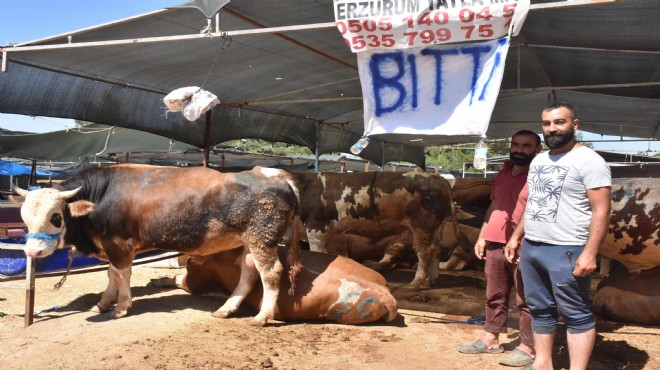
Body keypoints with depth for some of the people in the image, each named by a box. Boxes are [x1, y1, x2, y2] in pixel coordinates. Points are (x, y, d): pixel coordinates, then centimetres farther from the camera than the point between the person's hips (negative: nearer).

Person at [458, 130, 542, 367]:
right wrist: (482, 236, 19)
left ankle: (527, 347, 11)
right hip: (495, 245, 8)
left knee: (526, 300, 2)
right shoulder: (503, 173, 15)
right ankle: (490, 339, 26)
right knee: (495, 296, 15)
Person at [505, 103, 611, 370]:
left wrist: (590, 253, -21)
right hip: (530, 248, 8)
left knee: (576, 315, 1)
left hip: (566, 251, -8)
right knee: (540, 309, 15)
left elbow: (601, 211, -14)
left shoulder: (589, 161, -9)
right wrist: (516, 237, 18)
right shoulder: (538, 160, 15)